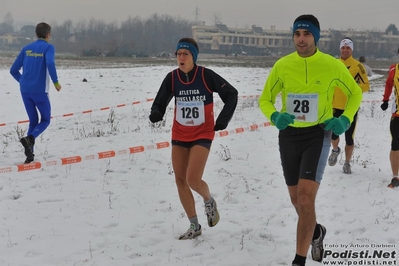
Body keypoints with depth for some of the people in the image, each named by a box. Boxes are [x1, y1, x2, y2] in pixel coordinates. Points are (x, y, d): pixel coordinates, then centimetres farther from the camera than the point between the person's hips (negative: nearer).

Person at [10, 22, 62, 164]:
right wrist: (56, 82, -12)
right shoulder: (48, 47, -2)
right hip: (39, 91, -5)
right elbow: (50, 63, -23)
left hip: (25, 90, 5)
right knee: (46, 120, 12)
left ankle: (29, 155, 4)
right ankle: (30, 138, -16)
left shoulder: (26, 48, 12)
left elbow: (13, 70, 12)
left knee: (33, 121, 15)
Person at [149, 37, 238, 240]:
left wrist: (222, 120, -8)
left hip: (202, 135, -4)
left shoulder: (206, 75, -13)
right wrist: (156, 114, -27)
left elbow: (231, 94, -4)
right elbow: (160, 103, -4)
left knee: (193, 180, -15)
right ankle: (194, 226, 19)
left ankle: (209, 201, 20)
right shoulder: (172, 78, -5)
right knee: (180, 180, 5)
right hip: (179, 135, 4)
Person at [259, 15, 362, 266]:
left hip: (317, 135, -3)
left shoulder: (332, 65, -9)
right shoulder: (282, 65, -5)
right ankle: (316, 231, 47)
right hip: (289, 135, 3)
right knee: (297, 199, 16)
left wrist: (345, 119, -8)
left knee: (306, 198, -16)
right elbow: (265, 100, 6)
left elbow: (356, 93, 9)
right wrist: (274, 117, -16)